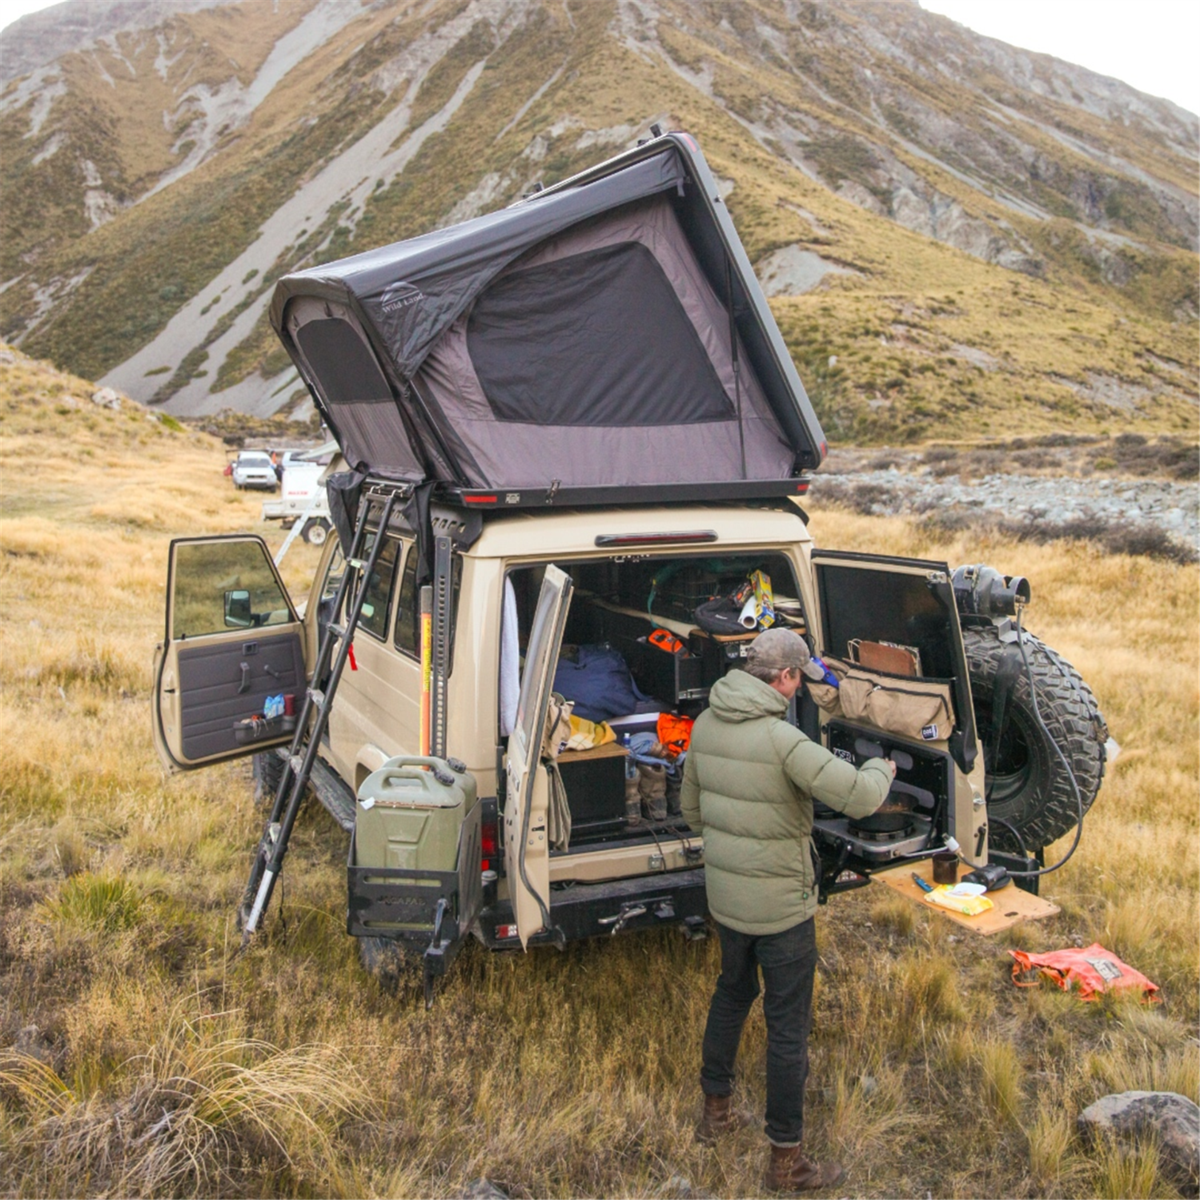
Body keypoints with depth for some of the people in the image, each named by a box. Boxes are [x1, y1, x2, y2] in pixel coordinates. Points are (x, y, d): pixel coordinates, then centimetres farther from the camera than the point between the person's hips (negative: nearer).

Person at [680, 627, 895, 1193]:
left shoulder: (706, 725, -1)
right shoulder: (780, 738, -25)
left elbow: (691, 807, 11)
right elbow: (858, 796, -26)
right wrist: (881, 769, -5)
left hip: (724, 895, 7)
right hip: (780, 904, -7)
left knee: (732, 993, 27)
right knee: (788, 1026, 6)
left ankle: (715, 1110, 42)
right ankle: (785, 1161, 18)